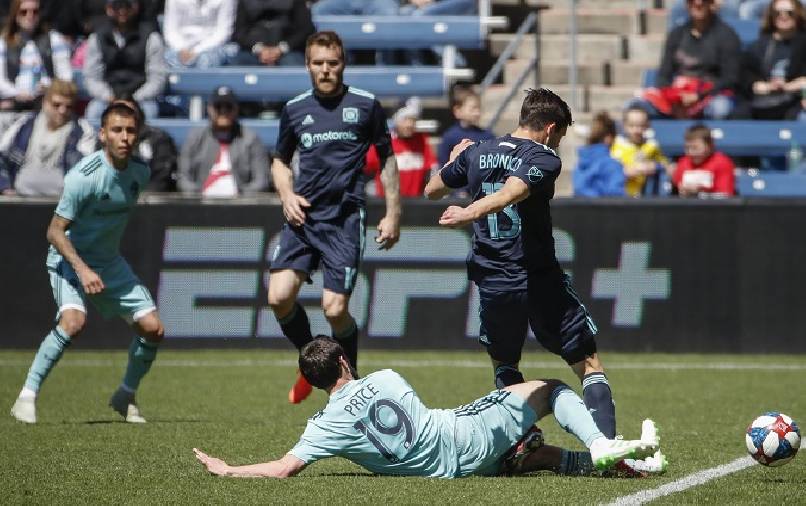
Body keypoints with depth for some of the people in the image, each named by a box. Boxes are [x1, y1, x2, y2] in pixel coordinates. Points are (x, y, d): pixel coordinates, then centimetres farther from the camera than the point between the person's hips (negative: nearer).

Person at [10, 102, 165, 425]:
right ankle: (27, 397, -23)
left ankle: (126, 396, 21)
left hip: (110, 262, 7)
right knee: (73, 320, -32)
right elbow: (55, 231, -23)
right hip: (69, 259, -6)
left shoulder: (139, 173, -5)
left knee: (152, 328, -2)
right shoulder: (84, 176, -26)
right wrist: (82, 269, -35)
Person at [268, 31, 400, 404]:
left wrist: (393, 214, 7)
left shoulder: (366, 105, 2)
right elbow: (280, 162, 22)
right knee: (279, 296, -14)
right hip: (303, 216, 3)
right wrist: (287, 195, 2)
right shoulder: (294, 109, 9)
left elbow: (386, 159, 11)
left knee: (335, 309, -11)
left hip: (345, 219, -3)